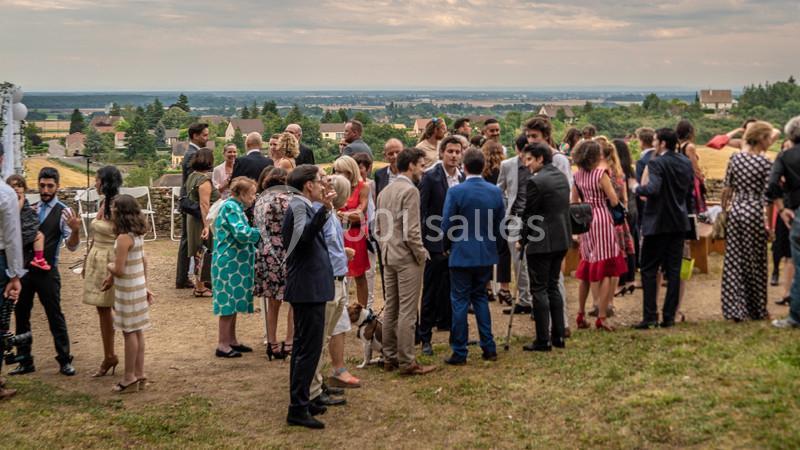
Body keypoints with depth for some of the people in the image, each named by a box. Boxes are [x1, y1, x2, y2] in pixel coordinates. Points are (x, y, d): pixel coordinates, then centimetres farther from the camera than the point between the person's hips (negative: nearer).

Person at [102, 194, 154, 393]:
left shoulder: (124, 238, -21)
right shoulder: (137, 235, 6)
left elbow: (119, 270, -22)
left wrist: (109, 267, -1)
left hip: (128, 290, -9)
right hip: (139, 287, 9)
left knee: (129, 331, 0)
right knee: (137, 331, 13)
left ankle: (130, 376, 9)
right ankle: (139, 374, 21)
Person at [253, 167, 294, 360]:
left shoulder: (259, 200, 12)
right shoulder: (283, 198, -11)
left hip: (263, 255, 7)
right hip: (283, 256, -7)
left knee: (272, 303, 15)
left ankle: (272, 344, 20)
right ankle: (289, 344, 3)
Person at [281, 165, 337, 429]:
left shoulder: (301, 206, 16)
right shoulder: (299, 205, -15)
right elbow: (305, 234, -36)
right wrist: (324, 209, -46)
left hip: (307, 286, 11)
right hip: (309, 288, -11)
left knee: (304, 346, 17)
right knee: (309, 347, -8)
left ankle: (301, 400, 27)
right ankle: (298, 409, -4)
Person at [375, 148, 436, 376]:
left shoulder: (384, 192, 13)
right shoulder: (409, 190, -14)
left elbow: (377, 229, 17)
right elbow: (411, 232, -20)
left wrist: (385, 249, 18)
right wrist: (422, 254, -8)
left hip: (389, 257, 9)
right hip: (407, 257, -9)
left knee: (391, 308, 13)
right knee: (407, 311, -4)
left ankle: (389, 357, 20)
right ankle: (407, 361, 0)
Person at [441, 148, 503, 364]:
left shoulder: (455, 192, -15)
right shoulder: (495, 192, -2)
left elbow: (446, 226, -11)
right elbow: (499, 225, 5)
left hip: (462, 254, -4)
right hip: (487, 254, 4)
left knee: (460, 301, 4)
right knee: (480, 297, 18)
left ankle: (459, 353, 7)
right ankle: (489, 348, 17)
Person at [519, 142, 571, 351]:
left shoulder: (535, 182, -16)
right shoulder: (562, 177, 10)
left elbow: (529, 215, -14)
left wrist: (523, 240, 0)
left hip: (541, 242, -8)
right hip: (561, 239, 8)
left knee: (539, 290, -1)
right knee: (553, 286, 16)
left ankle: (543, 340, 2)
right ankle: (558, 336, 19)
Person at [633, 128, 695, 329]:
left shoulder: (657, 163, -15)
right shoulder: (686, 163, 8)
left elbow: (653, 189, -28)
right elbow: (690, 192, 13)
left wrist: (637, 188, -10)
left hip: (658, 222, -6)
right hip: (679, 222, 7)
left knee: (649, 270, 1)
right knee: (673, 270, 8)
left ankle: (650, 316, -2)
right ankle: (669, 316, 9)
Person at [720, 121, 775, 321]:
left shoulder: (735, 158, 4)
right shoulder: (765, 163, -10)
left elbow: (727, 190, 6)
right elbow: (768, 197, -9)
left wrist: (723, 211, 16)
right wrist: (769, 226, -3)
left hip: (735, 212, 4)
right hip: (754, 214, -4)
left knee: (733, 262, 6)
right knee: (755, 262, 7)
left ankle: (735, 309, 5)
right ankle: (756, 310, 17)